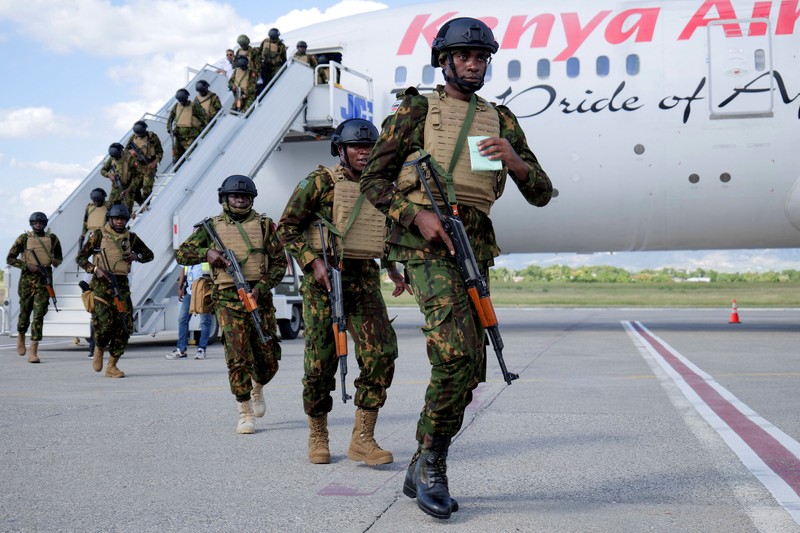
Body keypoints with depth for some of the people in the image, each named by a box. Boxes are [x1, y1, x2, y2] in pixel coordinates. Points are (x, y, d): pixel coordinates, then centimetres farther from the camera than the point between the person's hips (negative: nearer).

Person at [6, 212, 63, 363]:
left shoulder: (52, 238, 7)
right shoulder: (24, 238, 2)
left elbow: (59, 256, 20)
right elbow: (10, 259, 2)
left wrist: (56, 261, -3)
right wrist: (27, 266, -11)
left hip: (45, 279, 0)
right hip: (27, 278, 0)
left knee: (39, 315, -9)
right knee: (25, 312, 10)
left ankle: (33, 350, -10)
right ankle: (20, 337, 41)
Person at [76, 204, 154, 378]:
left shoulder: (131, 237, 10)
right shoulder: (98, 235, 1)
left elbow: (149, 254, 22)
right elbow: (80, 258, 3)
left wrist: (137, 256, 1)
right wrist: (95, 269, -13)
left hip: (122, 285, 4)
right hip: (102, 284, -4)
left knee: (125, 326, -3)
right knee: (104, 323, -16)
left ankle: (112, 366, 9)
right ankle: (98, 349, 19)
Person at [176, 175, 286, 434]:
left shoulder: (264, 225, 7)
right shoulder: (211, 227, 7)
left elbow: (279, 262, 5)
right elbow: (181, 254, 8)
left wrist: (261, 287, -9)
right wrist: (207, 253, -10)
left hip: (259, 297, 2)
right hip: (228, 300, -1)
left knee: (268, 360, 5)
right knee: (238, 357, -11)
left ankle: (257, 387, 38)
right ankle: (244, 413, 0)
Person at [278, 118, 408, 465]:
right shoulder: (319, 182, -4)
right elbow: (287, 228, -4)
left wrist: (392, 269, 15)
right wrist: (313, 262, -15)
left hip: (365, 281, 4)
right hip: (324, 280, -4)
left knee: (381, 353, -11)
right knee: (321, 362, 1)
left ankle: (362, 439, -3)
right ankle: (317, 436, 20)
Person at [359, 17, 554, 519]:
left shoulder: (501, 120, 18)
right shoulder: (415, 109, 7)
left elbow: (542, 194, 15)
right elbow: (373, 179, 4)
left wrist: (514, 161, -6)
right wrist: (417, 215, -12)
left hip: (475, 244, 6)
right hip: (426, 240, -5)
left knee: (470, 367, 5)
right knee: (455, 352, -23)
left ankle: (423, 467, 20)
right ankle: (433, 461, -5)